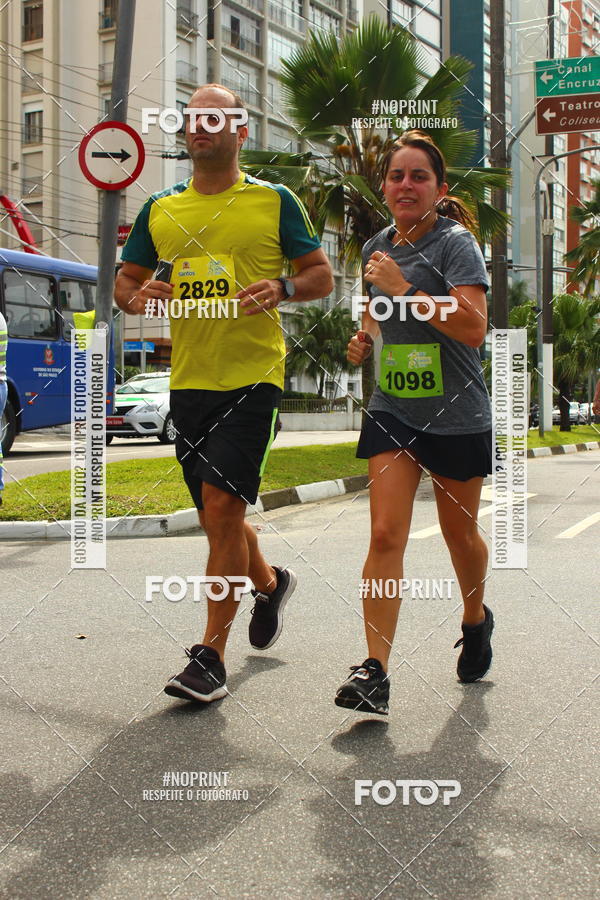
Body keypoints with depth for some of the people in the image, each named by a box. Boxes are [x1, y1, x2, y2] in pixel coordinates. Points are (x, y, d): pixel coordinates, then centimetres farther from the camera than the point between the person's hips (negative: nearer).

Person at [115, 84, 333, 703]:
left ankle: (210, 656, -5)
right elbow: (125, 280, 18)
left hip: (251, 376, -5)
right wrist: (137, 297, -6)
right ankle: (270, 583, 45)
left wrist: (281, 289, -16)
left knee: (221, 503, -15)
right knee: (218, 517, 15)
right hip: (188, 380, 5)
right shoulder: (159, 210, 12)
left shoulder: (274, 201, 2)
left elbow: (322, 275, 5)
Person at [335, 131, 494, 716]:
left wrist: (403, 289, -27)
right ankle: (374, 671, -11)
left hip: (456, 416, -4)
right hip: (392, 412, 4)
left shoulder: (455, 243, -10)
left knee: (460, 534, 12)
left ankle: (476, 620, 42)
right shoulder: (377, 248, 9)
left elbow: (473, 327, -23)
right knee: (385, 535, -10)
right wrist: (365, 338, 6)